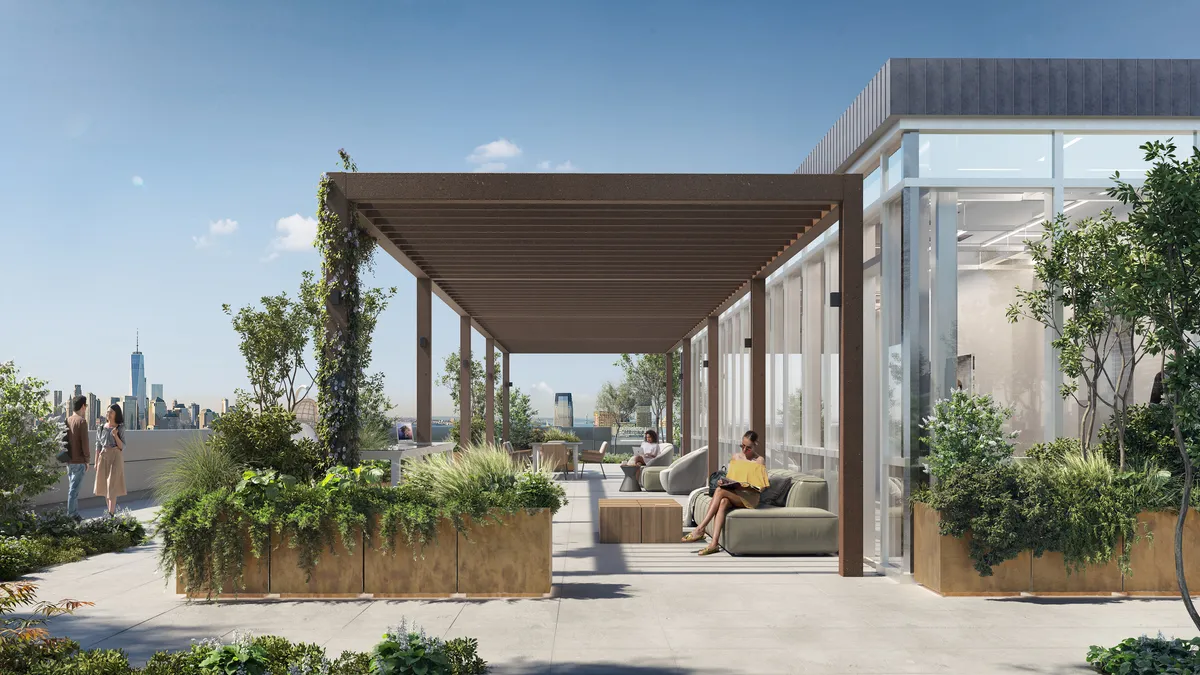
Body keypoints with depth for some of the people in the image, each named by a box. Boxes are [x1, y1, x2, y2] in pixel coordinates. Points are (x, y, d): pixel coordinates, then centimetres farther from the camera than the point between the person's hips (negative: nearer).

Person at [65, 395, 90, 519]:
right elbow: (84, 442, -15)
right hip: (79, 461, -8)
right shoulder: (81, 421, -12)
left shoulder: (68, 420, 10)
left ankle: (75, 515, 19)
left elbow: (64, 440, 14)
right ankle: (71, 516, -5)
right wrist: (87, 460, -6)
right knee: (74, 489, -6)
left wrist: (67, 457, 18)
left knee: (72, 488, 14)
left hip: (69, 461, 8)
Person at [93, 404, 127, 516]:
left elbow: (122, 447, -6)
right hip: (103, 457, 4)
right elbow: (98, 446, 9)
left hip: (115, 458, -4)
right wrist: (96, 462, 6)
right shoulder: (101, 428, 7)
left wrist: (115, 435, -22)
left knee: (112, 485, -9)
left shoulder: (120, 428, -3)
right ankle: (112, 511, 19)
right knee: (105, 486, 7)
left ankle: (111, 514, -9)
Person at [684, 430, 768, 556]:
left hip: (749, 497, -4)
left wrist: (742, 485, -19)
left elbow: (759, 487, -3)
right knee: (723, 502, -34)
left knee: (720, 491, -32)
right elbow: (729, 477, 19)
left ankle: (700, 529, -33)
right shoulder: (736, 457, 18)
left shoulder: (759, 461, 3)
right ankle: (714, 543, -47)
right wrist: (723, 482, -4)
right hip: (733, 494, 4)